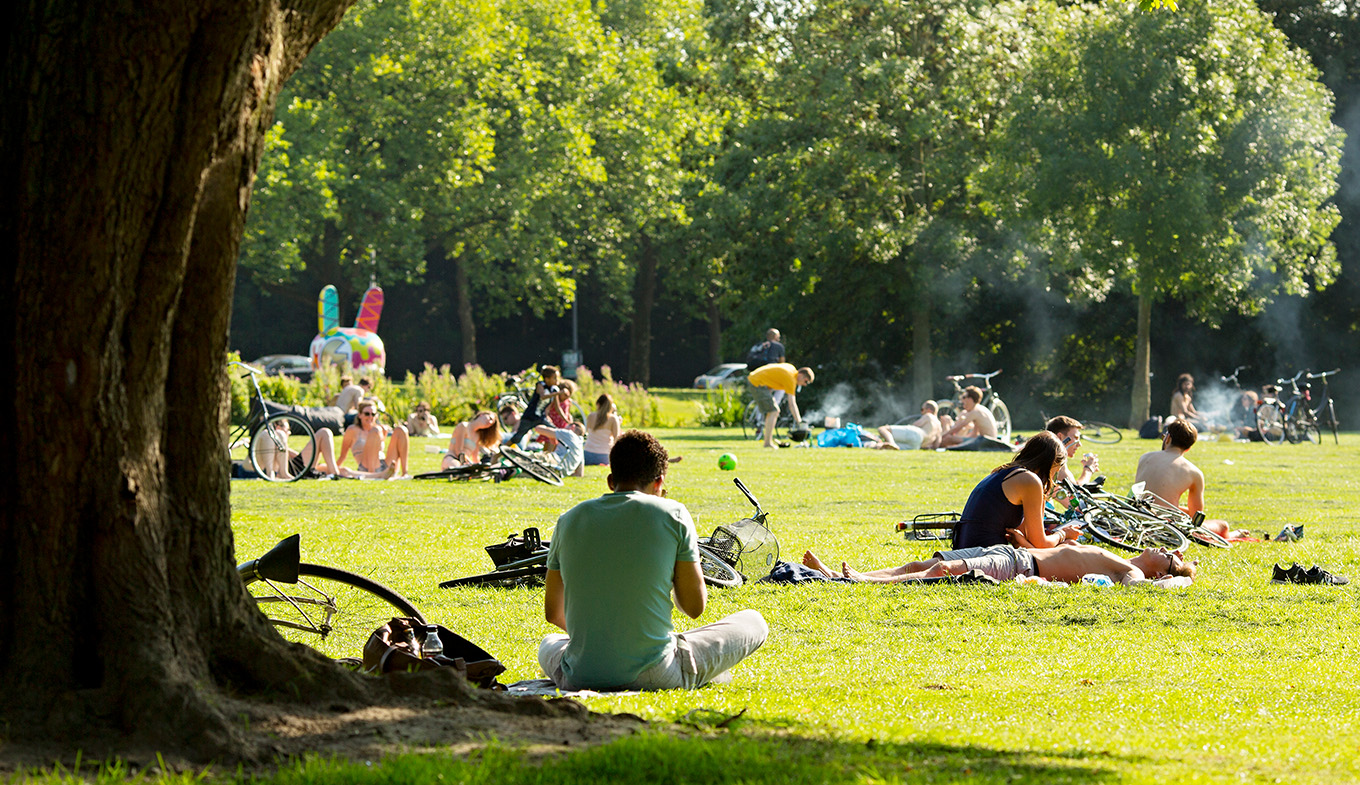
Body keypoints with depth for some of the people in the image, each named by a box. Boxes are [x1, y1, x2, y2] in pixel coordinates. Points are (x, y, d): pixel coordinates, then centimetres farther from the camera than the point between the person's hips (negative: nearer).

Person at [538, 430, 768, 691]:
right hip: (655, 676, -3)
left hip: (580, 678, 3)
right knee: (754, 622, 15)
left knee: (549, 644, 41)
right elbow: (695, 606, -1)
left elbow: (552, 613, 13)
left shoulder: (569, 520, 5)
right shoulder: (672, 514, -4)